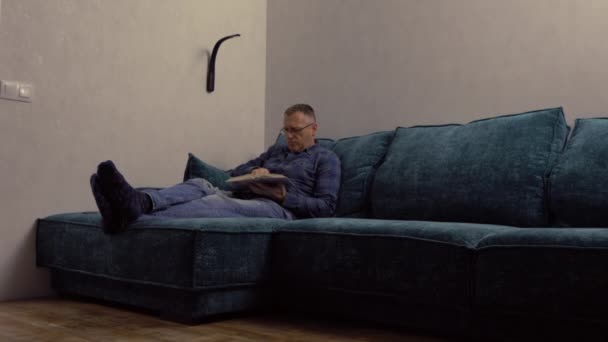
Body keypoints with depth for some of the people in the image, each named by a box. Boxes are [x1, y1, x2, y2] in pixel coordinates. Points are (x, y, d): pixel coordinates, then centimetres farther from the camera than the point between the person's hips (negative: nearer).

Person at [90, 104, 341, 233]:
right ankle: (139, 203, -57)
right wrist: (253, 171, 2)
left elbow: (326, 207, 0)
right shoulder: (275, 150, 33)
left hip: (282, 210, -6)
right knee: (200, 185, -26)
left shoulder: (326, 158, 14)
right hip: (245, 200, 7)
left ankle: (136, 218, -61)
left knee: (219, 202, -37)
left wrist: (283, 196, -12)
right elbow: (235, 173, 26)